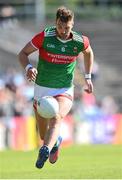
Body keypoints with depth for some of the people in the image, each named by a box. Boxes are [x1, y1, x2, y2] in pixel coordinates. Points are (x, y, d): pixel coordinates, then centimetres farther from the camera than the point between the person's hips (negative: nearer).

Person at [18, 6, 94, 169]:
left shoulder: (80, 41, -10)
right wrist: (28, 67, -29)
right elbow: (23, 53, -8)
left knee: (56, 119, -32)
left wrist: (88, 77, 13)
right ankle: (55, 142, 48)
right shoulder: (45, 36, -16)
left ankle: (45, 151, -51)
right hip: (41, 89, 1)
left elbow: (88, 53, 15)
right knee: (43, 135, 12)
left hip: (65, 91, -1)